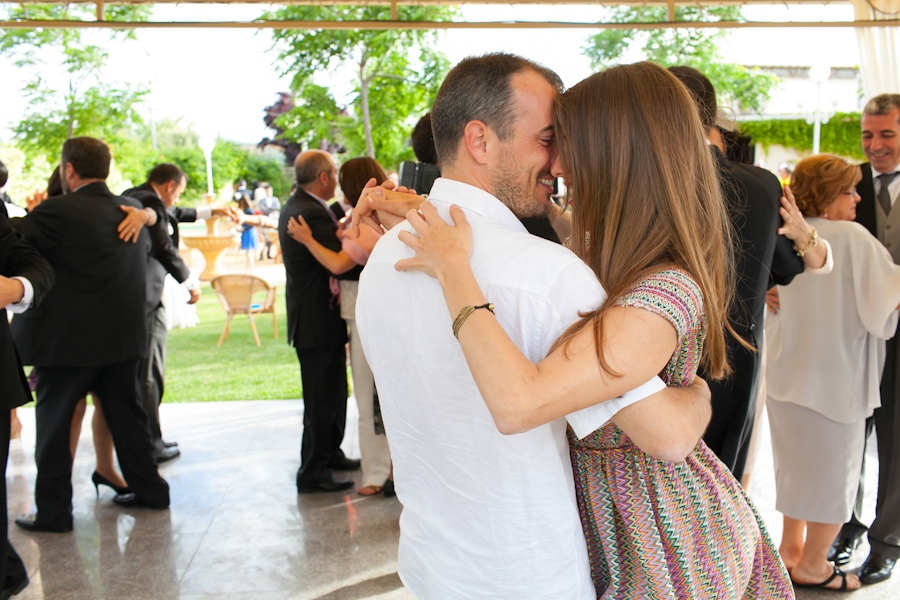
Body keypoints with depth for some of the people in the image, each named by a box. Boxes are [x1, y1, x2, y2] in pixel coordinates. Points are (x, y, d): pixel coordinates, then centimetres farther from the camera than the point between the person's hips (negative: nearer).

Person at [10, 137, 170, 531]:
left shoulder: (56, 212, -15)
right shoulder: (133, 211, 4)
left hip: (66, 341, -6)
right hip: (124, 336, 6)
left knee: (54, 424, 7)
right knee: (126, 417, 17)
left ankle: (53, 511, 14)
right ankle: (149, 489, 26)